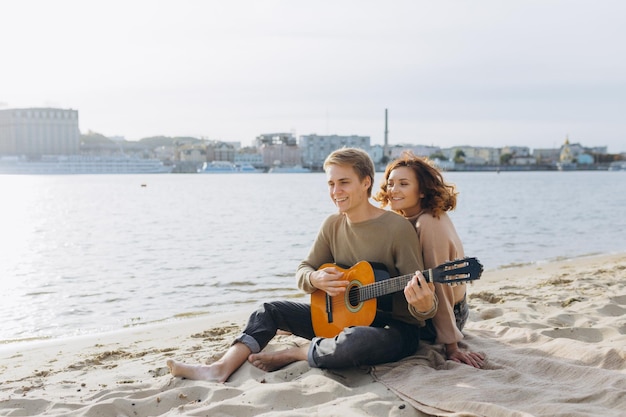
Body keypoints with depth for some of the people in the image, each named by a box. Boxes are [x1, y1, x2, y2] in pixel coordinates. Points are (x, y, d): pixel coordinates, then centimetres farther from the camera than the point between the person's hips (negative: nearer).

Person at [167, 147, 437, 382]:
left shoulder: (397, 228, -18)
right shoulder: (332, 225, 2)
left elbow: (420, 293, -18)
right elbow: (302, 271, 7)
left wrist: (423, 306, -42)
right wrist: (316, 279, -17)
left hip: (393, 326, -6)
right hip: (342, 316, 7)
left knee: (356, 341, -39)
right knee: (270, 310, 1)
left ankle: (289, 355, -10)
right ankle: (221, 368, -19)